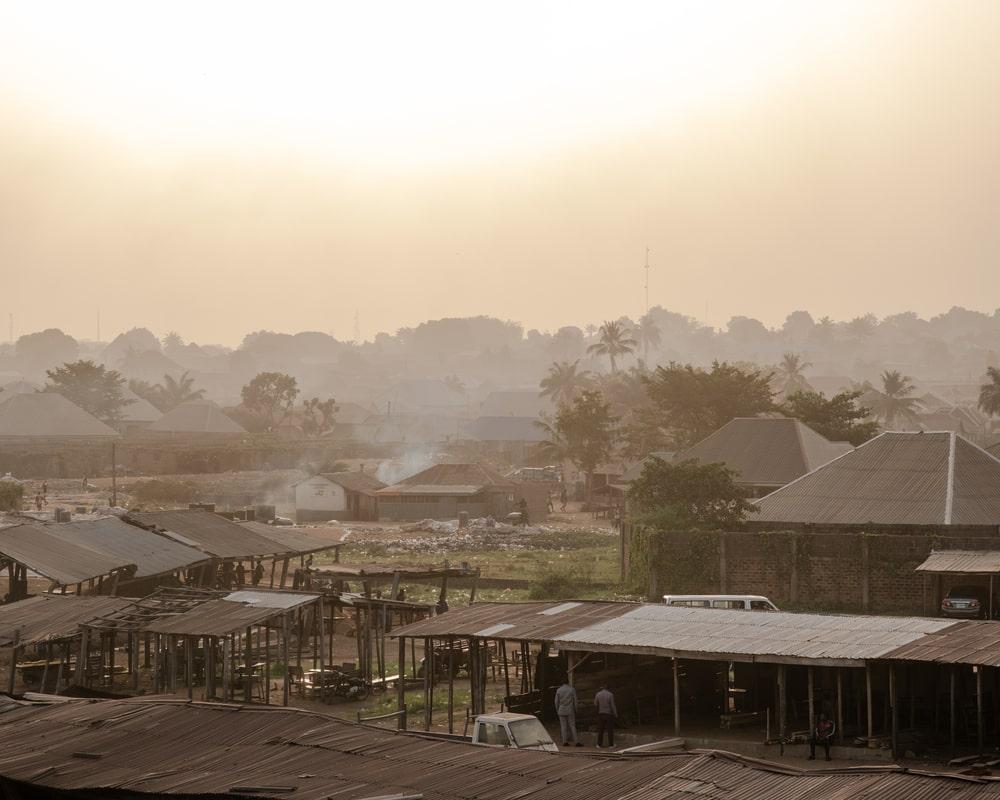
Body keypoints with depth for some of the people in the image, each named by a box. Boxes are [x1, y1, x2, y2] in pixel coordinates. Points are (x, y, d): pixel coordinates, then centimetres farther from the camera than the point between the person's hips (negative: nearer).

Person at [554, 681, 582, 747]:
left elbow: (556, 701, 2)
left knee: (563, 727, 4)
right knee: (572, 726, 0)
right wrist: (575, 710, 6)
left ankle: (565, 742, 3)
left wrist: (557, 710, 13)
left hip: (561, 711, 1)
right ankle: (576, 742, -5)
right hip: (570, 711, -1)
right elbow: (575, 701, -2)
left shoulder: (558, 690, 0)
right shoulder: (572, 689, -3)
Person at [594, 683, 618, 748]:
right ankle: (611, 744, 5)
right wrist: (616, 714, -1)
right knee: (610, 729, 4)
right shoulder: (610, 695, -11)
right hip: (609, 714, -2)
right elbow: (613, 706, -10)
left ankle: (599, 744, 9)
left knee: (600, 730, 9)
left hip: (601, 714, 2)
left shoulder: (598, 694, -5)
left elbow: (595, 704, 7)